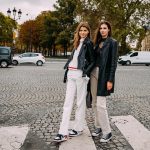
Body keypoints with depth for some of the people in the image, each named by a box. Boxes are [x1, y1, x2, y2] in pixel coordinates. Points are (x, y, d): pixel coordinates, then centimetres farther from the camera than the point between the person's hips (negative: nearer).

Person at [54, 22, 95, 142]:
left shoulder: (88, 43, -1)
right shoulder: (77, 43, 19)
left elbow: (93, 61, -3)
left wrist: (87, 71, -18)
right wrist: (67, 72, 14)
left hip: (80, 74, -7)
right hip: (71, 74, 7)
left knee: (80, 102, 4)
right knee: (68, 102, 1)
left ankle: (78, 128, 18)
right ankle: (63, 132, 2)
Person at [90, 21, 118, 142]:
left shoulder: (113, 42, -5)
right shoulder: (98, 42, 14)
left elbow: (114, 62, -10)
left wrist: (110, 80, -16)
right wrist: (91, 72, 11)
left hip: (104, 75, -7)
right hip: (94, 73, 7)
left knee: (101, 104, -10)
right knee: (95, 103, 11)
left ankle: (107, 132, 3)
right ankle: (99, 127, 25)